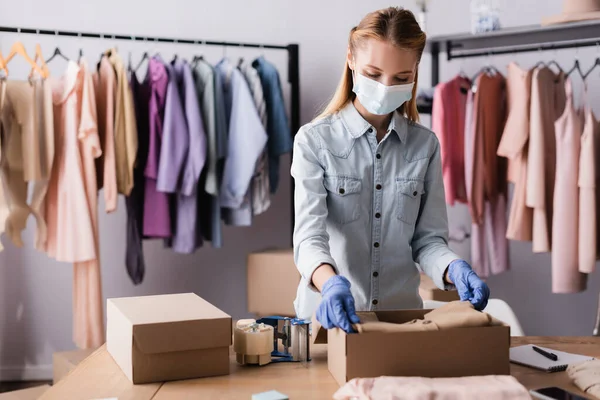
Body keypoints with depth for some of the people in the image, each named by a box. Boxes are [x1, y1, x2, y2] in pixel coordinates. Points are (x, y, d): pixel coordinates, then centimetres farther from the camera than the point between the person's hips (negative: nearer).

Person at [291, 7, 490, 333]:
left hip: (402, 311, 2)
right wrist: (331, 283, -32)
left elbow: (427, 238, 6)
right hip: (329, 314, -2)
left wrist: (454, 269, -16)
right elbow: (309, 235, -13)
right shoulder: (315, 140, -3)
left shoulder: (425, 145, 7)